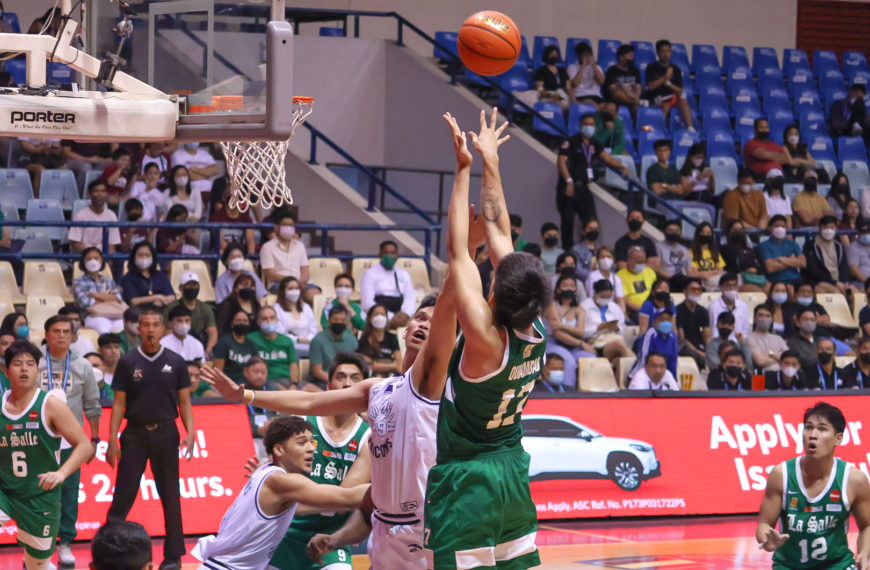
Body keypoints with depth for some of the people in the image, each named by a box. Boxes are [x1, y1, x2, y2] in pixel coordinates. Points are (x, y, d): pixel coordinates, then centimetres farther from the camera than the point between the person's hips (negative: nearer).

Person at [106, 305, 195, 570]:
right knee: (123, 494, -4)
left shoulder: (176, 362, 5)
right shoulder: (127, 362, 3)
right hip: (135, 433, -1)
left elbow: (184, 401, 7)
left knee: (170, 496, 4)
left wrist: (190, 432, -7)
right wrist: (112, 441, -5)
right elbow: (119, 403, 3)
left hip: (165, 432, 1)